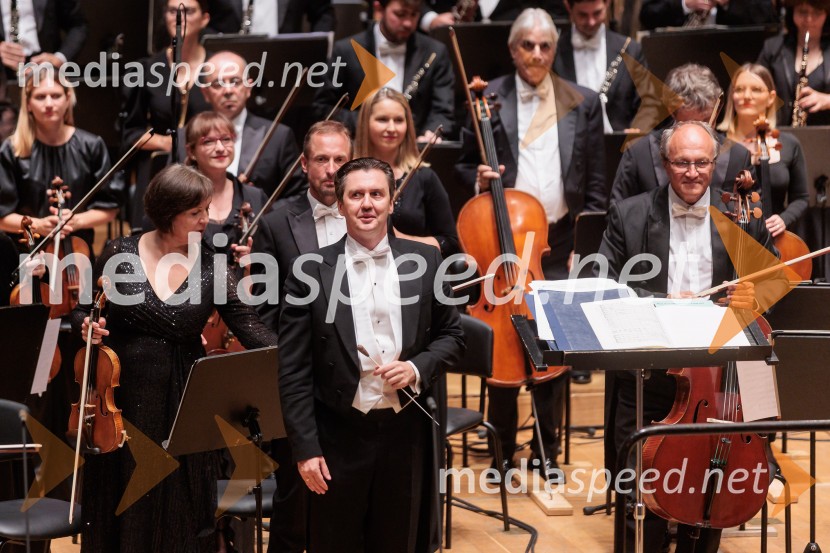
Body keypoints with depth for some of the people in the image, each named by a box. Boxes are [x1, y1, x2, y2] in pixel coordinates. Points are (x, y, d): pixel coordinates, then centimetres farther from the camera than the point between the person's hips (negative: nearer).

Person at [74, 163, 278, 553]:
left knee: (182, 515, 6)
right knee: (123, 510, 10)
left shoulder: (211, 267, -4)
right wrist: (87, 326, -15)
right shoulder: (120, 254, -3)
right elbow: (83, 314, 8)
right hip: (124, 401, 0)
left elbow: (250, 329, -10)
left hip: (184, 404, 0)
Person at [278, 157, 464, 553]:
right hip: (339, 436, -2)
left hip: (405, 433, 2)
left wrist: (418, 368, -9)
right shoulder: (312, 273, -6)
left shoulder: (425, 261, 2)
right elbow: (294, 372, -5)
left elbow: (451, 335, 11)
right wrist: (306, 448, -10)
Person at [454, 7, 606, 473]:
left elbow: (596, 184, 6)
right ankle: (502, 449, 16)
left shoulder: (584, 104, 5)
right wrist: (478, 179, -12)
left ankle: (547, 449, 17)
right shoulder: (488, 99, 2)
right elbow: (466, 165, 11)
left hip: (560, 246, 1)